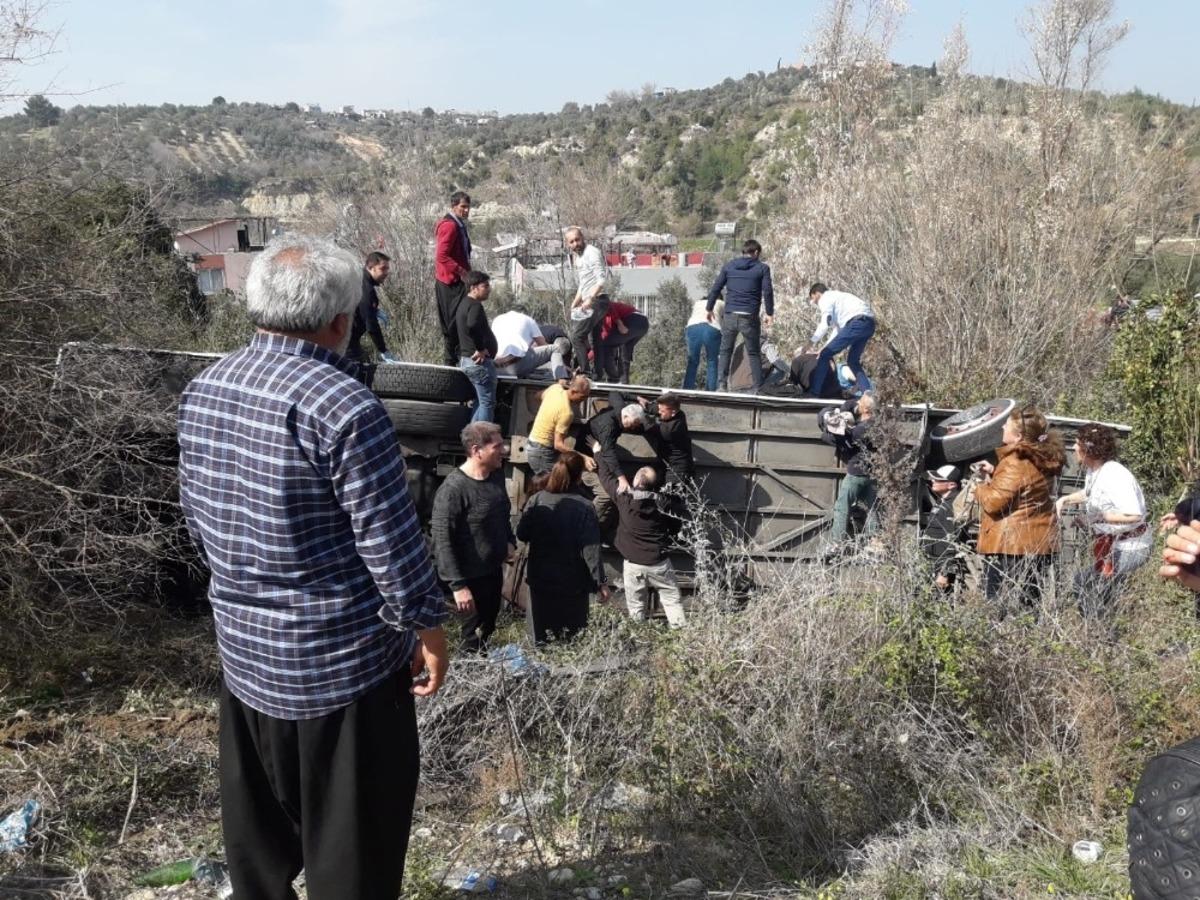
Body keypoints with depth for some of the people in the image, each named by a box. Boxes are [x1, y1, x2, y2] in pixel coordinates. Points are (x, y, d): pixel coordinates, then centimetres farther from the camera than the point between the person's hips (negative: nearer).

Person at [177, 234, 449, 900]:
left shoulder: (201, 391, 0)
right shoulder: (344, 406, -23)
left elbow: (195, 514, 11)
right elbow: (391, 539, -20)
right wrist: (427, 627, -6)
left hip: (242, 645, 7)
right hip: (341, 658, -7)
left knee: (256, 824, 25)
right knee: (352, 838, 11)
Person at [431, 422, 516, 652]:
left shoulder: (497, 473, -2)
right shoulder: (453, 489, -27)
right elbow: (442, 540, -24)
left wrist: (510, 541, 7)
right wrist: (458, 585, -23)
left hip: (495, 568, 7)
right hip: (472, 575, -7)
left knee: (489, 624, 26)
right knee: (475, 633, 12)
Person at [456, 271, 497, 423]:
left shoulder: (464, 304, 17)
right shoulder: (475, 306, -16)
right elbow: (472, 326, -35)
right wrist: (481, 349, -24)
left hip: (466, 359, 10)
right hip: (480, 361, -10)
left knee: (480, 401, 18)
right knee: (487, 402, -5)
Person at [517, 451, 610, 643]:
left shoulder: (537, 500, -8)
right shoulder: (584, 508, -18)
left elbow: (521, 534, 1)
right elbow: (591, 550, -18)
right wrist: (601, 582, -10)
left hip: (539, 579, 3)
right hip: (572, 584, -3)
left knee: (542, 639, 17)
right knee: (572, 641, 13)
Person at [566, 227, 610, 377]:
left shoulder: (592, 252, -11)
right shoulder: (577, 257, 18)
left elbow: (602, 279, -19)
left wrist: (590, 299, -23)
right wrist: (575, 303, 19)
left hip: (596, 301, -10)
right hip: (591, 302, 10)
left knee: (577, 337, -11)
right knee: (594, 340, 12)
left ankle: (586, 372, -9)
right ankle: (599, 374, 18)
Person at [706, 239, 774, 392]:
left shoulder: (729, 266, 9)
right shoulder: (762, 268, 3)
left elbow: (716, 288, 7)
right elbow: (767, 292, -4)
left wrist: (709, 308, 16)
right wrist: (769, 313, 3)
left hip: (729, 315, 2)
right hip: (749, 317, -2)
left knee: (725, 351, 11)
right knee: (753, 353, 9)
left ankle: (721, 385, 2)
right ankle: (758, 387, 6)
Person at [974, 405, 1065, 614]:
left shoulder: (1015, 463, -18)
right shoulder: (1041, 459, 11)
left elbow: (994, 501, -20)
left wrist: (980, 488, -1)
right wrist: (995, 473, 14)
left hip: (1009, 546, -9)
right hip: (1039, 545, 9)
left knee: (999, 609, -4)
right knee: (1029, 607, 15)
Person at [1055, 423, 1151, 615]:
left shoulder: (1115, 476, -25)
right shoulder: (1093, 471, 4)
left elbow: (1135, 515, -30)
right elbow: (1090, 493, 26)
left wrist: (1101, 517, -24)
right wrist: (1065, 500, 10)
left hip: (1128, 548, -9)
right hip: (1109, 544, 9)